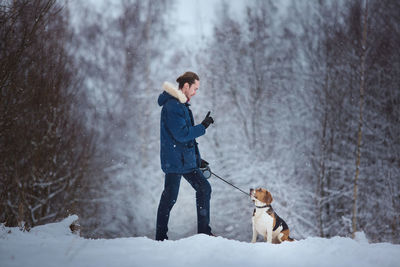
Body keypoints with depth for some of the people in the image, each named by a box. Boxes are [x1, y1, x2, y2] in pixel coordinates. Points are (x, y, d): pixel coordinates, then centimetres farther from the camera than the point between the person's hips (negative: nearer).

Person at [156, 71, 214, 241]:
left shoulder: (181, 105, 16)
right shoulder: (172, 106, -16)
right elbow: (182, 134, -24)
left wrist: (197, 158, 24)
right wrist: (203, 127, -14)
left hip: (186, 160, 10)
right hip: (174, 160, -10)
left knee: (204, 188, 7)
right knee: (170, 197, -3)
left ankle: (204, 231, 12)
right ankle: (160, 237, 7)